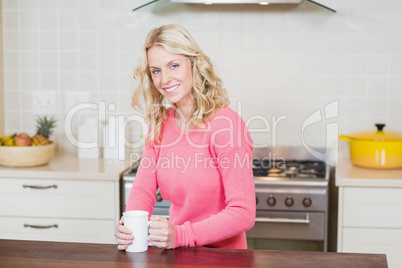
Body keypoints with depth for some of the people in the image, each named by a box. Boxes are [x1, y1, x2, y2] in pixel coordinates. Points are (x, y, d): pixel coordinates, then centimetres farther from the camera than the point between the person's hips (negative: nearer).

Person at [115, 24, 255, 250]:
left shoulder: (224, 123, -16)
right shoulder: (160, 123, 4)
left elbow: (243, 213, -19)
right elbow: (144, 189, 1)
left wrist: (180, 235, -29)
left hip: (221, 256, -3)